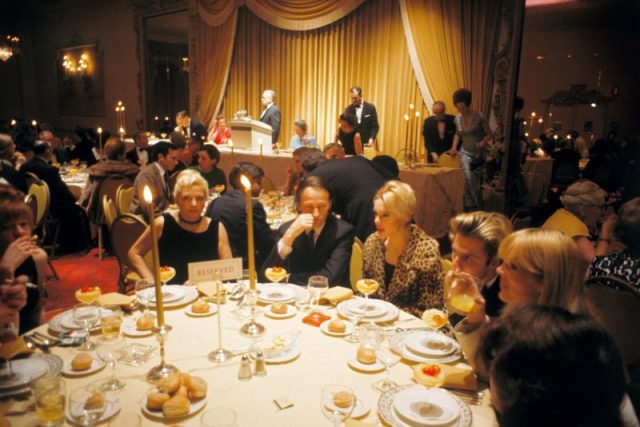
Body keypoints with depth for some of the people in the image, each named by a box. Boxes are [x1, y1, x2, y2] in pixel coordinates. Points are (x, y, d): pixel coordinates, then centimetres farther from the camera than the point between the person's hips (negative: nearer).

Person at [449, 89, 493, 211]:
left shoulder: (479, 117, -11)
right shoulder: (458, 118, 1)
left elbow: (489, 134, -4)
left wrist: (483, 142, -24)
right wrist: (454, 147, 2)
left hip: (479, 153, -2)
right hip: (466, 152, 2)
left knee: (476, 180, 5)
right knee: (468, 177, -19)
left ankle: (476, 206, 21)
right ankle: (471, 206, -11)